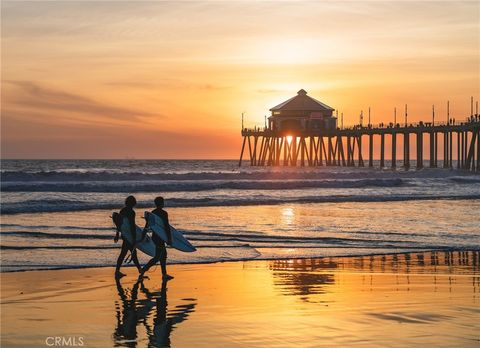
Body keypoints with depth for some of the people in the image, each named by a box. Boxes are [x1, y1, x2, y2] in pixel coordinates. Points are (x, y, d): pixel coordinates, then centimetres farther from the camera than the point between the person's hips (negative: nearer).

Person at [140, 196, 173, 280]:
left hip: (154, 236, 8)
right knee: (157, 257, -6)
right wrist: (169, 239, -14)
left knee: (163, 254, 17)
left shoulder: (152, 213, 7)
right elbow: (167, 227, -17)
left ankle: (164, 274, 19)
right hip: (160, 238, -8)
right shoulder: (164, 213, -14)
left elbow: (147, 225, 11)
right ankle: (143, 271, -15)